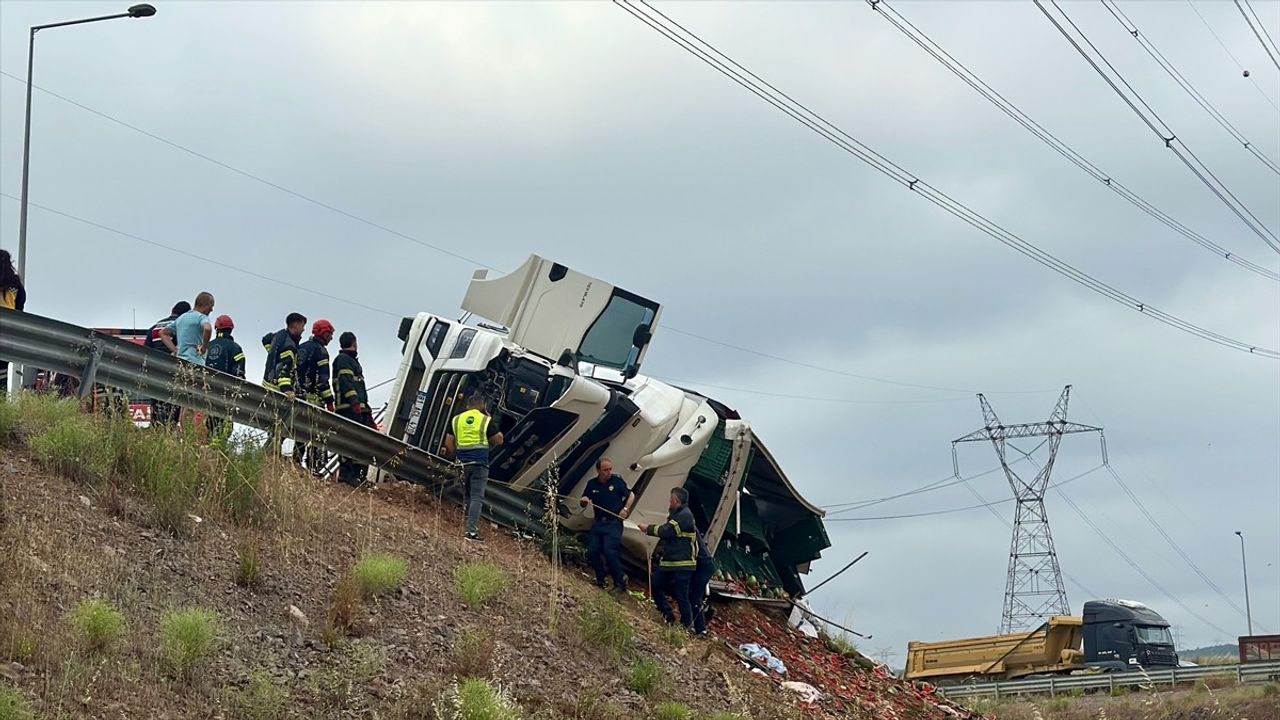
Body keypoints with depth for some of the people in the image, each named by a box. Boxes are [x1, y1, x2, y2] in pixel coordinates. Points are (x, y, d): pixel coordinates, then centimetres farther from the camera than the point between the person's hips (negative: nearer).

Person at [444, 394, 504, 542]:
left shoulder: (456, 419, 8)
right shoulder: (487, 420, -2)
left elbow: (449, 444, 9)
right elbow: (498, 440, 3)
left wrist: (454, 457, 21)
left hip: (462, 463, 4)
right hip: (480, 464, -4)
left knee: (466, 497, 17)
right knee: (477, 497, -6)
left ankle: (467, 528, 20)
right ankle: (472, 530, -16)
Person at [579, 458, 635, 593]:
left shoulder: (617, 481, -6)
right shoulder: (592, 484, 4)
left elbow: (631, 495, 5)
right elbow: (582, 504, 13)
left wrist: (625, 509, -9)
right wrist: (584, 501, -10)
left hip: (613, 523, -5)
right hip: (598, 522, 5)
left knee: (609, 551, -17)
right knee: (592, 551, -3)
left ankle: (620, 583, -7)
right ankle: (600, 580, 12)